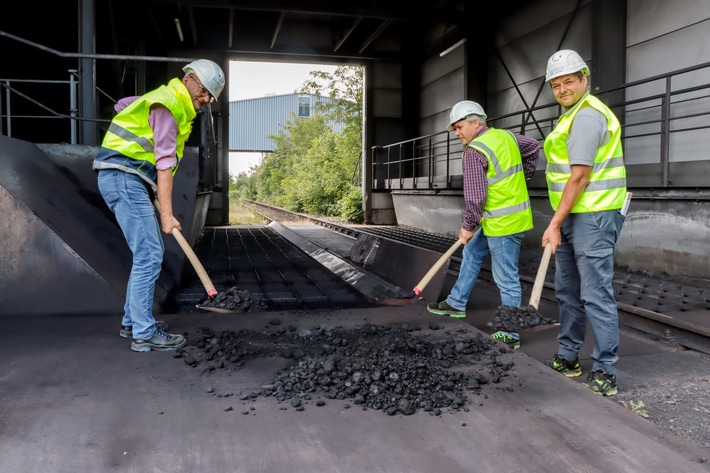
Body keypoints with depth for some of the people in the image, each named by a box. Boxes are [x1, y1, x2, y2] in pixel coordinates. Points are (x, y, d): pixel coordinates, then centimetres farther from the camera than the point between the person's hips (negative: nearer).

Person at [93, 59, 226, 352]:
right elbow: (165, 163, -21)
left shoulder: (171, 102, 18)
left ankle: (132, 322, 19)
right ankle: (143, 334, -10)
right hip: (124, 177, -10)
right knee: (149, 255, -14)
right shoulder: (168, 104, -13)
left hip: (128, 180, 10)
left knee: (150, 251, 12)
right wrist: (167, 214, -25)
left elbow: (123, 105, 34)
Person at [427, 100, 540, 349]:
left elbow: (475, 197, -19)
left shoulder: (474, 152, -18)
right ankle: (456, 303, 35)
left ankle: (510, 335, 11)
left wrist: (468, 226, -5)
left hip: (504, 224, -10)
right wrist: (521, 176, 30)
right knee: (472, 252, 23)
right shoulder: (506, 136, 8)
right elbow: (534, 147, 25)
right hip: (514, 214, 10)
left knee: (506, 279, -1)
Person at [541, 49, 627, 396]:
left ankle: (605, 372, 1)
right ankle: (567, 358, 27)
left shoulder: (587, 115, -14)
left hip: (593, 216, -11)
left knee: (595, 294, -7)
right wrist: (558, 222, 20)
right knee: (568, 291, 16)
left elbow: (579, 176, -20)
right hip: (573, 215, 11)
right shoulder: (574, 114, 19)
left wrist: (554, 224, -18)